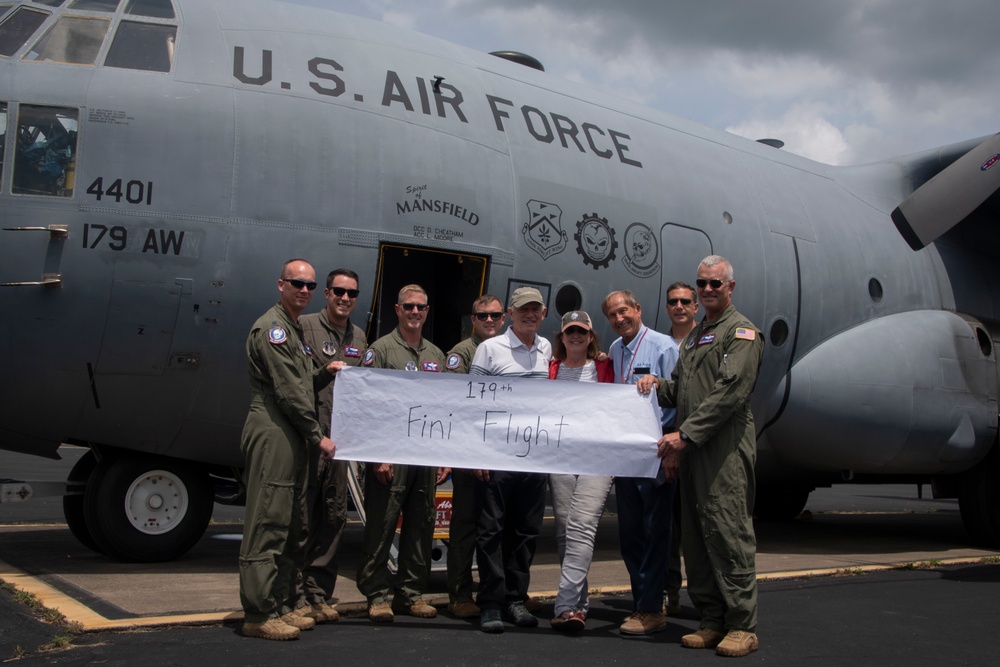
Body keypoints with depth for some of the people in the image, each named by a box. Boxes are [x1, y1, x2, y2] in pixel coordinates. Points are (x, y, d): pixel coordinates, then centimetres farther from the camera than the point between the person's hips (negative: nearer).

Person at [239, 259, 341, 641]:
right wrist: (317, 437, -12)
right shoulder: (272, 328, -9)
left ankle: (278, 606, 20)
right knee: (267, 525, -8)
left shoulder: (295, 330, 22)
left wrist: (324, 372, 7)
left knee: (289, 526, 12)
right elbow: (288, 391, -15)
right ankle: (258, 614, -4)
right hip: (272, 434, -10)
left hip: (292, 437, 10)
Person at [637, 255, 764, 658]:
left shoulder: (741, 331, -3)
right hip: (690, 449, 8)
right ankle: (712, 621, 15)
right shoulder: (695, 336, 23)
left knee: (728, 531, -8)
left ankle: (742, 626, -1)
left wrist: (685, 434, -18)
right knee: (696, 537, 8)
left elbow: (729, 391, -15)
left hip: (725, 449, -8)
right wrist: (657, 384, 3)